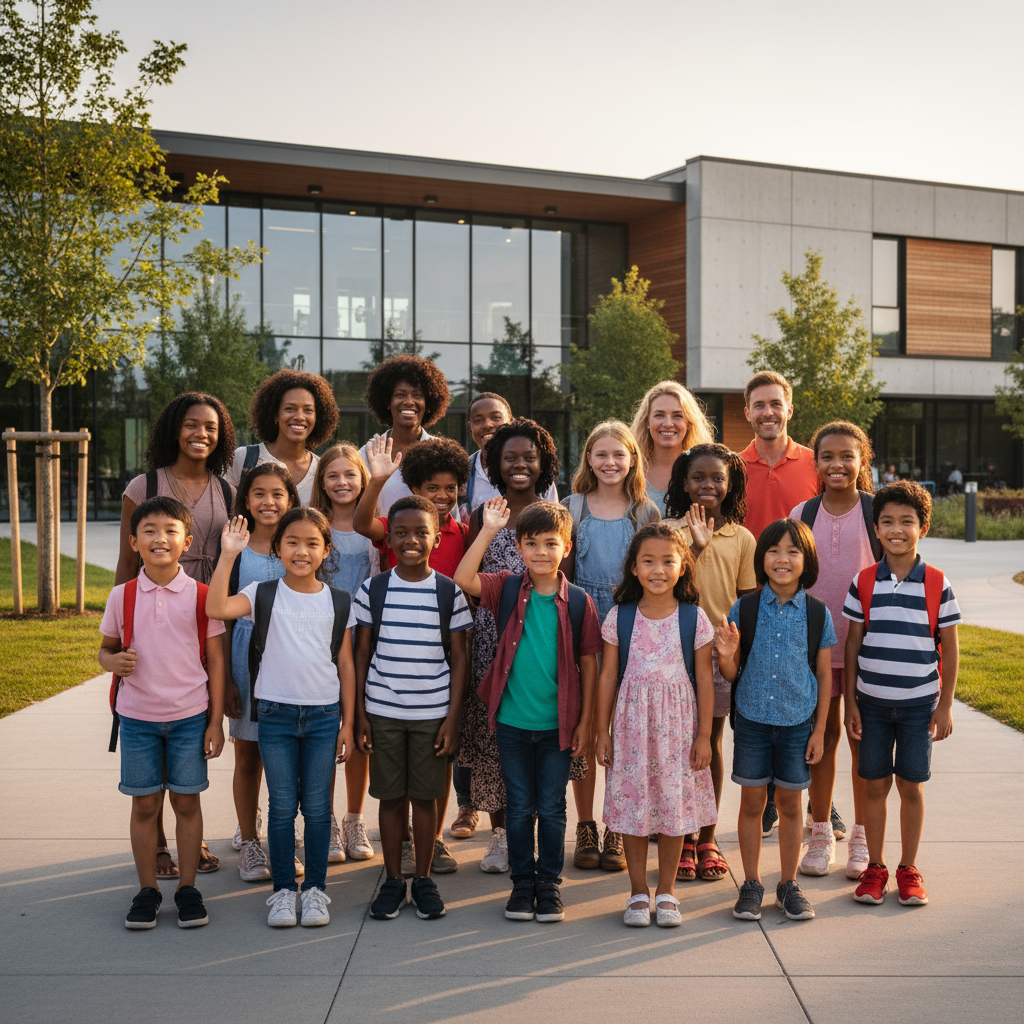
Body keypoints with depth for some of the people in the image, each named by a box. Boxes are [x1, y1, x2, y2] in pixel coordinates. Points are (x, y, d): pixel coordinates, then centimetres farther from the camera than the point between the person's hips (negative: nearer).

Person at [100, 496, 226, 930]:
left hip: (190, 716, -1)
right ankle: (147, 889, 20)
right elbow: (105, 648, 9)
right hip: (137, 716, 1)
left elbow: (216, 660, 1)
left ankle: (187, 887, 19)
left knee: (186, 800, 6)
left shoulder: (201, 596, -4)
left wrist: (216, 721, -1)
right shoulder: (122, 596, -2)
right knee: (144, 803, 7)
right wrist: (114, 661, -16)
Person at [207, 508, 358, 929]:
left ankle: (315, 887, 18)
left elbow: (346, 665, 7)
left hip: (323, 715, 1)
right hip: (276, 713, -1)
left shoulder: (338, 603, 4)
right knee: (282, 806, 4)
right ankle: (283, 889, 16)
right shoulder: (263, 595, -1)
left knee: (317, 806, 6)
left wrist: (347, 724, 5)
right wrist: (228, 556, -26)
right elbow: (217, 608, -20)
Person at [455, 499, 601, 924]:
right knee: (518, 806, 11)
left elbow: (588, 662, 1)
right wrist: (488, 530, -22)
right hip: (512, 721, 1)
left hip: (558, 723, -1)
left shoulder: (578, 601, -4)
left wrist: (585, 720, 0)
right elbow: (464, 580, -20)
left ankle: (549, 884, 22)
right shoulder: (508, 589, -2)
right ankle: (522, 882, 24)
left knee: (551, 807, 8)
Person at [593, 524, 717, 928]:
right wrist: (602, 731, 3)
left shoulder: (695, 619, -3)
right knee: (631, 804, 5)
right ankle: (638, 891, 20)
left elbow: (704, 680, 1)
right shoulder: (620, 617, -1)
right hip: (632, 723, 0)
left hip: (678, 725, 0)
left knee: (675, 805, 6)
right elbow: (607, 677, 3)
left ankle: (666, 891, 22)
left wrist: (704, 735, -1)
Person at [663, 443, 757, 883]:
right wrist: (695, 547, -17)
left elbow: (748, 602, 6)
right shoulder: (671, 531, 0)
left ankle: (707, 839, 20)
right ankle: (682, 839, 16)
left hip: (722, 651, 1)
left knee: (711, 743, 9)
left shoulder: (741, 538, 3)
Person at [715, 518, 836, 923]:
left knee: (790, 802, 9)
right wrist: (727, 655, -22)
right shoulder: (744, 609, -4)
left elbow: (825, 676, 3)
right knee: (752, 801, 7)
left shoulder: (818, 614, -3)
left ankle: (789, 885, 23)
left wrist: (819, 730, 2)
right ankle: (751, 885, 20)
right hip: (752, 718, 0)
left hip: (798, 722, 0)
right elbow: (731, 674, 0)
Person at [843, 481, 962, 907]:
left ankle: (908, 869, 19)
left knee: (911, 786, 5)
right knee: (875, 785, 6)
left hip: (919, 703, -1)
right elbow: (852, 644, 3)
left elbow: (950, 648, 1)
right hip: (872, 702, 1)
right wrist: (851, 703, 2)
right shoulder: (863, 582, -1)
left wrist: (945, 705, -1)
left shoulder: (937, 584, -4)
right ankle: (875, 868, 19)